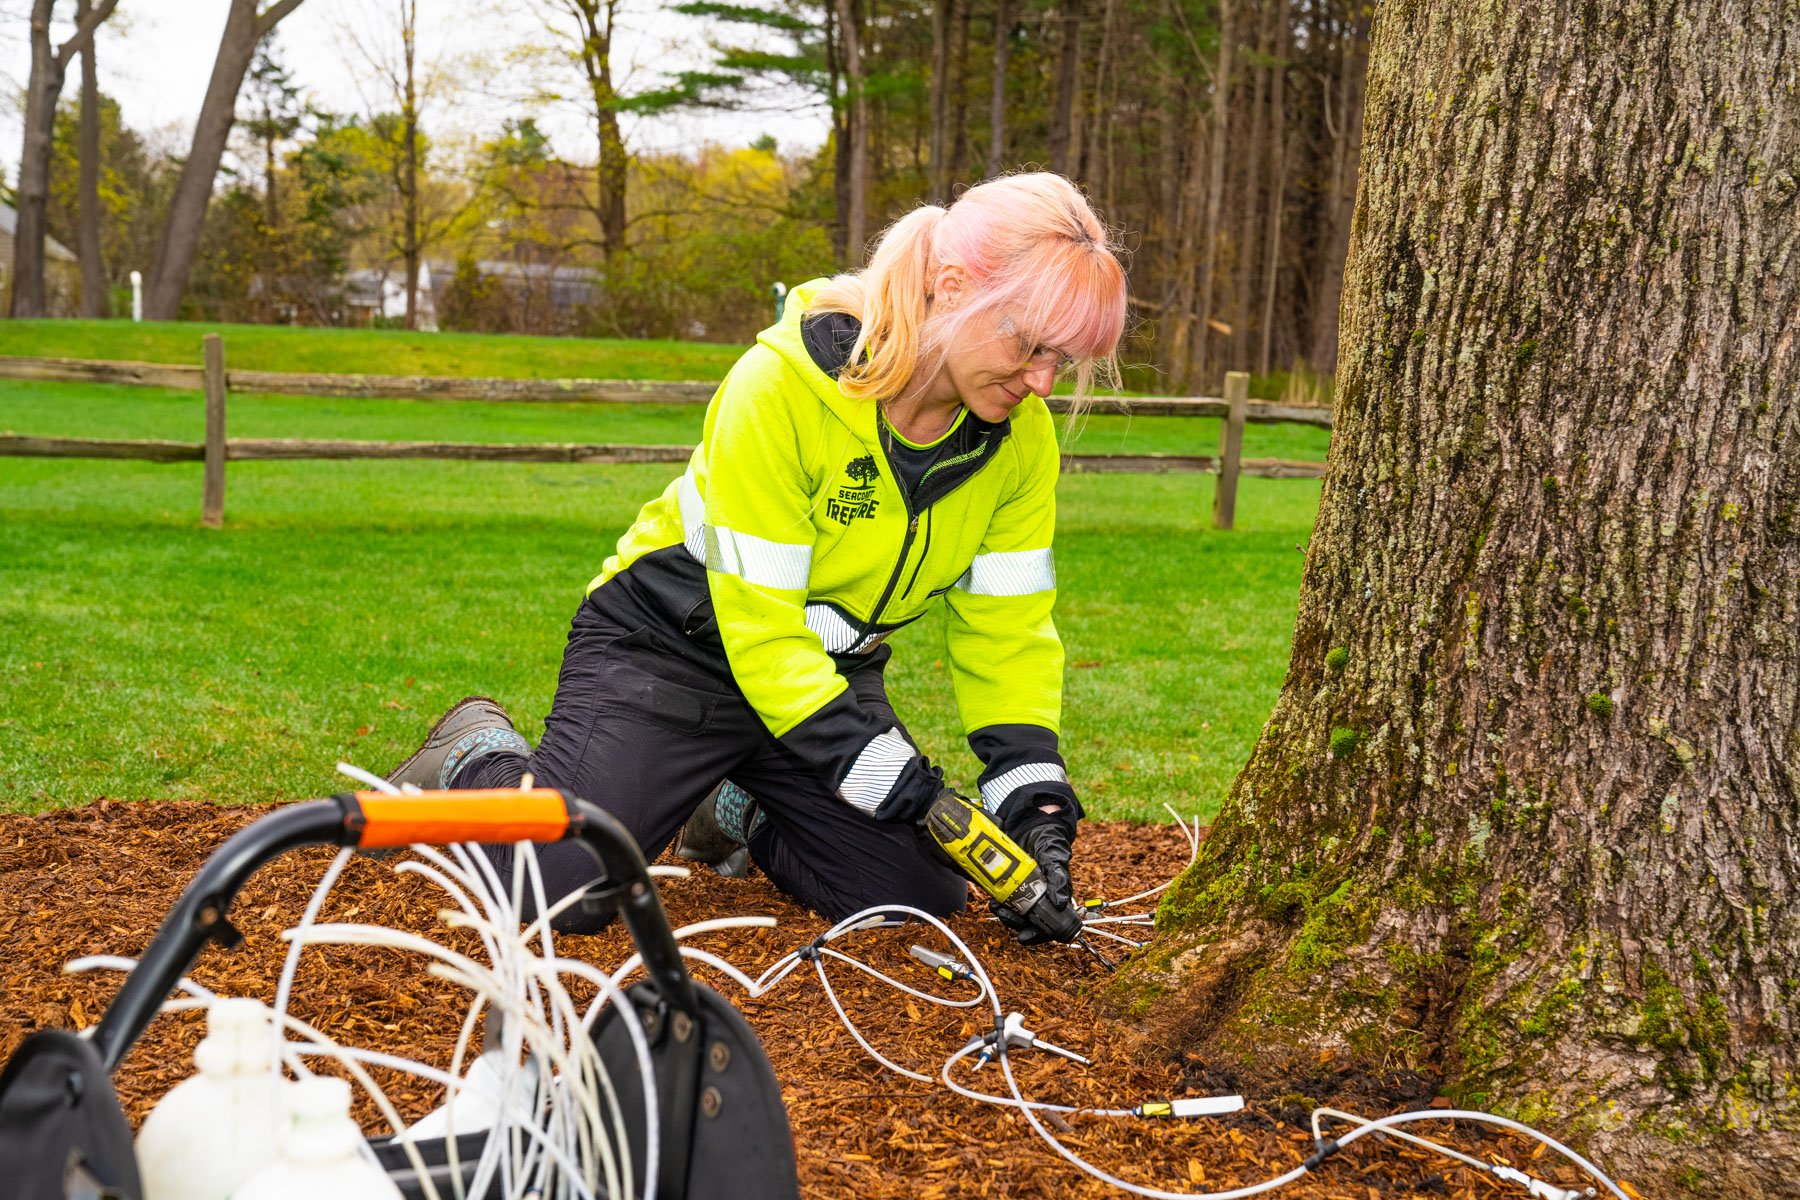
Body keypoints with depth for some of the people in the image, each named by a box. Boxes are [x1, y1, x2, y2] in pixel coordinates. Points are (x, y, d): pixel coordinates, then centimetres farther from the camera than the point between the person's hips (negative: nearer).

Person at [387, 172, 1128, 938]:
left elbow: (1010, 625, -5)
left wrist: (1034, 805, -17)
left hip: (830, 674, 6)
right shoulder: (783, 384, -29)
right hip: (671, 648, -6)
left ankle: (735, 807, 21)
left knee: (922, 897, -5)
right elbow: (759, 627, -27)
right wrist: (883, 771, -30)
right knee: (562, 882, -21)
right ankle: (477, 759, 14)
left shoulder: (1021, 432, -10)